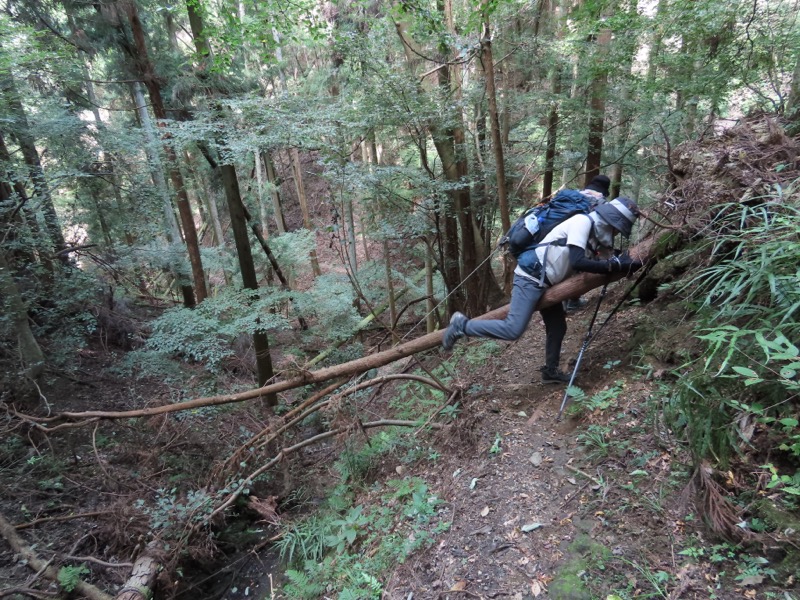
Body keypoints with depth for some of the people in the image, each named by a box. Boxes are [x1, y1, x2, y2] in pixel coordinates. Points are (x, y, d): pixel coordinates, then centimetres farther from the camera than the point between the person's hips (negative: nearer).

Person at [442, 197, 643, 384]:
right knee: (513, 330, -16)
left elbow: (586, 263, 18)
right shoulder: (583, 222, -14)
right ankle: (462, 325, -3)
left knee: (558, 327, 17)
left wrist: (622, 264, 8)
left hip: (545, 282, 10)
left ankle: (550, 371, 34)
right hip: (531, 277, -10)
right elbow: (577, 262, -26)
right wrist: (614, 265, -21)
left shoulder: (594, 233, 16)